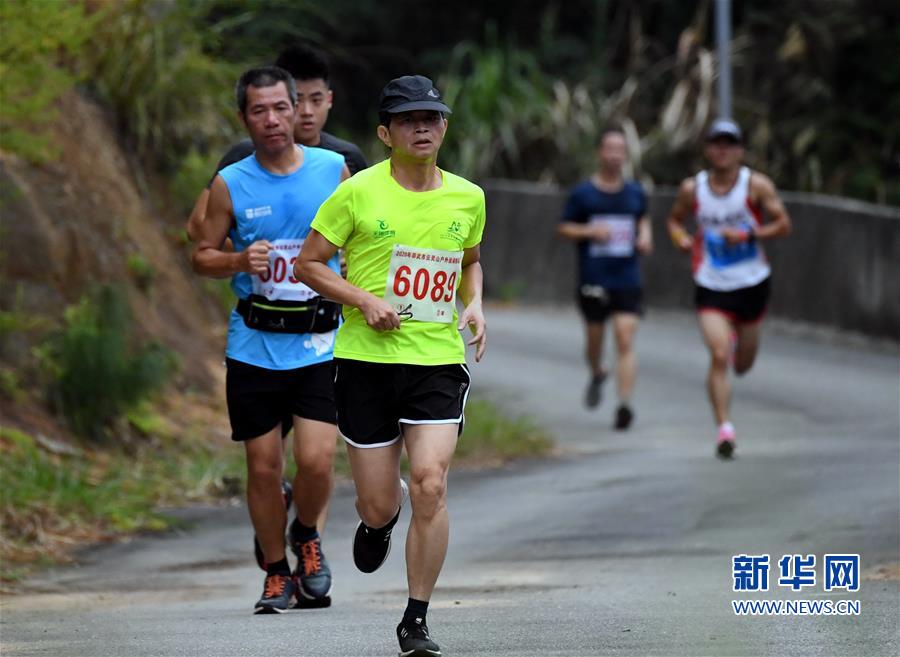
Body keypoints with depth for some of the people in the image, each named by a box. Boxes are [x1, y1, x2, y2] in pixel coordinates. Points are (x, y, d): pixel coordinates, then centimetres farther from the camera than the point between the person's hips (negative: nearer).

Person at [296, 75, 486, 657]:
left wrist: (475, 306, 6)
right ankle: (381, 516, 44)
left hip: (439, 360, 1)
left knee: (430, 485, -16)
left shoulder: (468, 198, 6)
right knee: (378, 506, 2)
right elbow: (309, 264, 0)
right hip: (367, 360, -1)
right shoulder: (358, 193, -6)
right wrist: (364, 299, -14)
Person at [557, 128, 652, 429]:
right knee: (594, 338, 11)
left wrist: (645, 236, 5)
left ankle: (624, 404, -18)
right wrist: (589, 231, -15)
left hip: (627, 280, 1)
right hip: (592, 281, -1)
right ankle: (597, 375, 45)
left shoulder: (635, 192, 8)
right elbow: (563, 228, 3)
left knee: (625, 341, -12)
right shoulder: (583, 193, -1)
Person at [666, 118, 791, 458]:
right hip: (711, 287, 0)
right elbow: (675, 219, 16)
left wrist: (747, 235, -22)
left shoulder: (756, 185, -7)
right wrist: (682, 239, -7)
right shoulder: (692, 189, -2)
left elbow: (783, 224, -8)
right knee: (719, 357, -17)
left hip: (752, 284, 0)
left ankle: (738, 340, 53)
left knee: (742, 365, 15)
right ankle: (724, 428, -15)